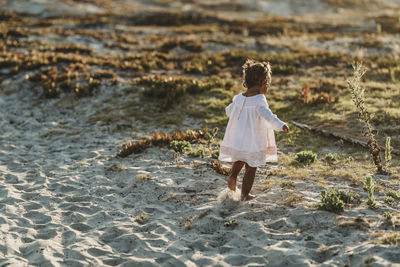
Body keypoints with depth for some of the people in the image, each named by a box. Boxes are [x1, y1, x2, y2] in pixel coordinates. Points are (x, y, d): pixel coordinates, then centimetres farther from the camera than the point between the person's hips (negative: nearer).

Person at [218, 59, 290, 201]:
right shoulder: (259, 100, -18)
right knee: (250, 168, 8)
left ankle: (232, 176, 10)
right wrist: (280, 125, -44)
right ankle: (245, 194, 12)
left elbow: (228, 111, 19)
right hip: (253, 142, -6)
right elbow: (266, 114, -34)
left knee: (239, 160, 31)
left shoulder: (238, 98, 2)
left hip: (236, 140, 6)